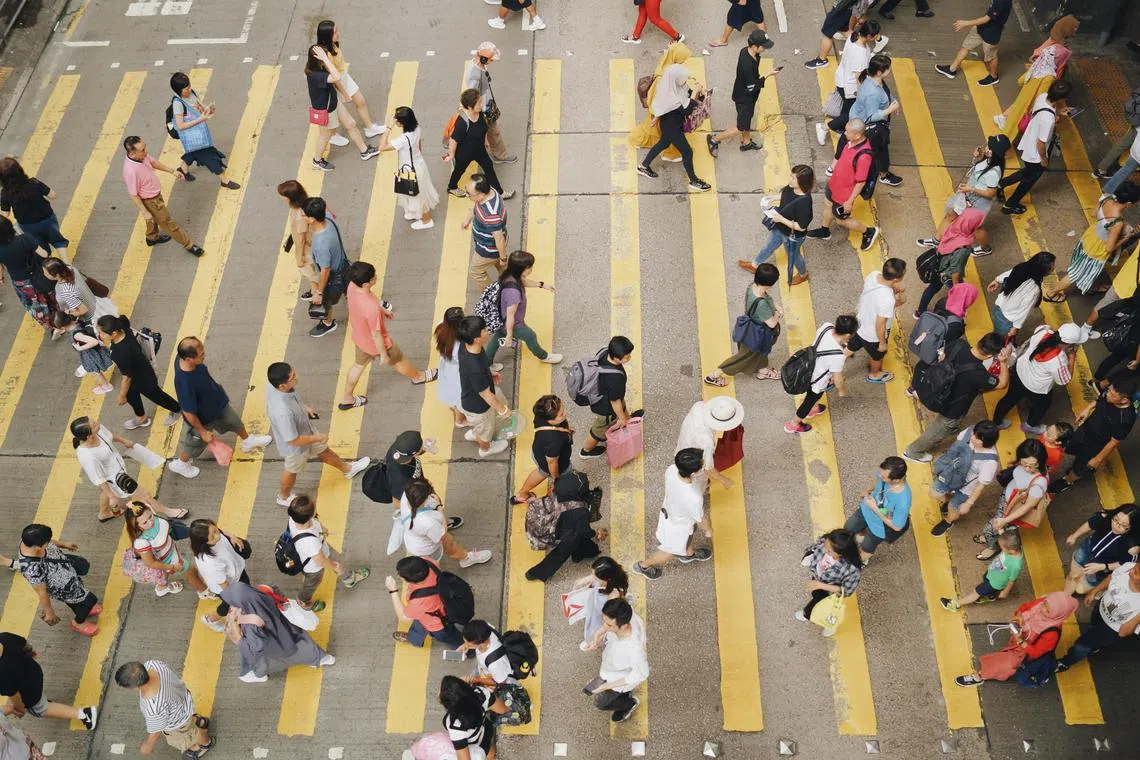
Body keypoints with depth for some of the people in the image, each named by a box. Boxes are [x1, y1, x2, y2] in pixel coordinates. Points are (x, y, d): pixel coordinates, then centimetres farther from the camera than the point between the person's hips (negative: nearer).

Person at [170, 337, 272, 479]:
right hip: (202, 417, -6)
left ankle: (248, 441, 60)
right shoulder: (185, 383, -47)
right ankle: (180, 464, 55)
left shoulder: (184, 355, -26)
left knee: (234, 421, 29)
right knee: (195, 442, 24)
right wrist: (202, 432, -16)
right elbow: (189, 413, -32)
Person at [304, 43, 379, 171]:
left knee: (351, 125, 21)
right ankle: (317, 161, 45)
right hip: (325, 110, -8)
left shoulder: (320, 68, -12)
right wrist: (325, 59, -49)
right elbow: (337, 77, -51)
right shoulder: (314, 75, -39)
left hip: (334, 102, 8)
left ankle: (365, 151, 43)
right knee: (326, 134, 18)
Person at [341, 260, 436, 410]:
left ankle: (347, 399, 49)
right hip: (374, 344, -6)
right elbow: (376, 335, -28)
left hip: (359, 337, 7)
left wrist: (383, 308, 17)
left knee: (359, 365, 31)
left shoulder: (353, 286, -22)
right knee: (398, 360, 24)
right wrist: (384, 354, -12)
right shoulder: (372, 309, -44)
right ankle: (418, 377, 55)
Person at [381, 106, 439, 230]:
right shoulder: (417, 128, -16)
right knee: (420, 192, 30)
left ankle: (426, 220, 41)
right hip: (419, 163, 7)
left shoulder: (404, 139, -40)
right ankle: (415, 212, 56)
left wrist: (389, 127, -40)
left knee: (417, 195, 18)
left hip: (411, 171, -7)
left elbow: (382, 147, -39)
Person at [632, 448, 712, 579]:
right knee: (670, 551, 27)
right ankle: (643, 566, 52)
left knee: (689, 535, 37)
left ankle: (689, 553, 68)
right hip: (678, 527, -5)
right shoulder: (693, 499, -46)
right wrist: (708, 530, -2)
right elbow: (700, 519, -24)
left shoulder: (671, 470, -31)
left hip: (669, 510, 6)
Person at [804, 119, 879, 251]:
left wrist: (850, 201, -18)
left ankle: (869, 232, 36)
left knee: (841, 220, 14)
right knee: (828, 205, 29)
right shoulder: (852, 141, -16)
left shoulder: (864, 156, -39)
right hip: (835, 183, 8)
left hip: (844, 193, -8)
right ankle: (824, 231, 57)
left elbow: (861, 182, -28)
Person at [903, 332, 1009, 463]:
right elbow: (1002, 384, -23)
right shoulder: (978, 373, -42)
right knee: (937, 433, 25)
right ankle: (913, 452, 49)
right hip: (950, 410, -6)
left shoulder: (958, 344, -27)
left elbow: (944, 352, -1)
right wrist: (1004, 362, -29)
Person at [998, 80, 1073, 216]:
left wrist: (1058, 110, 1)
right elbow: (1040, 143, -27)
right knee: (1030, 179, 20)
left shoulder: (1042, 96, -16)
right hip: (1034, 153, -7)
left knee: (1028, 173, 32)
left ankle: (1000, 184, 39)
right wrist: (1043, 159, -11)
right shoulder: (1048, 119, -39)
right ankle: (1010, 205, 37)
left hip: (1026, 144, 7)